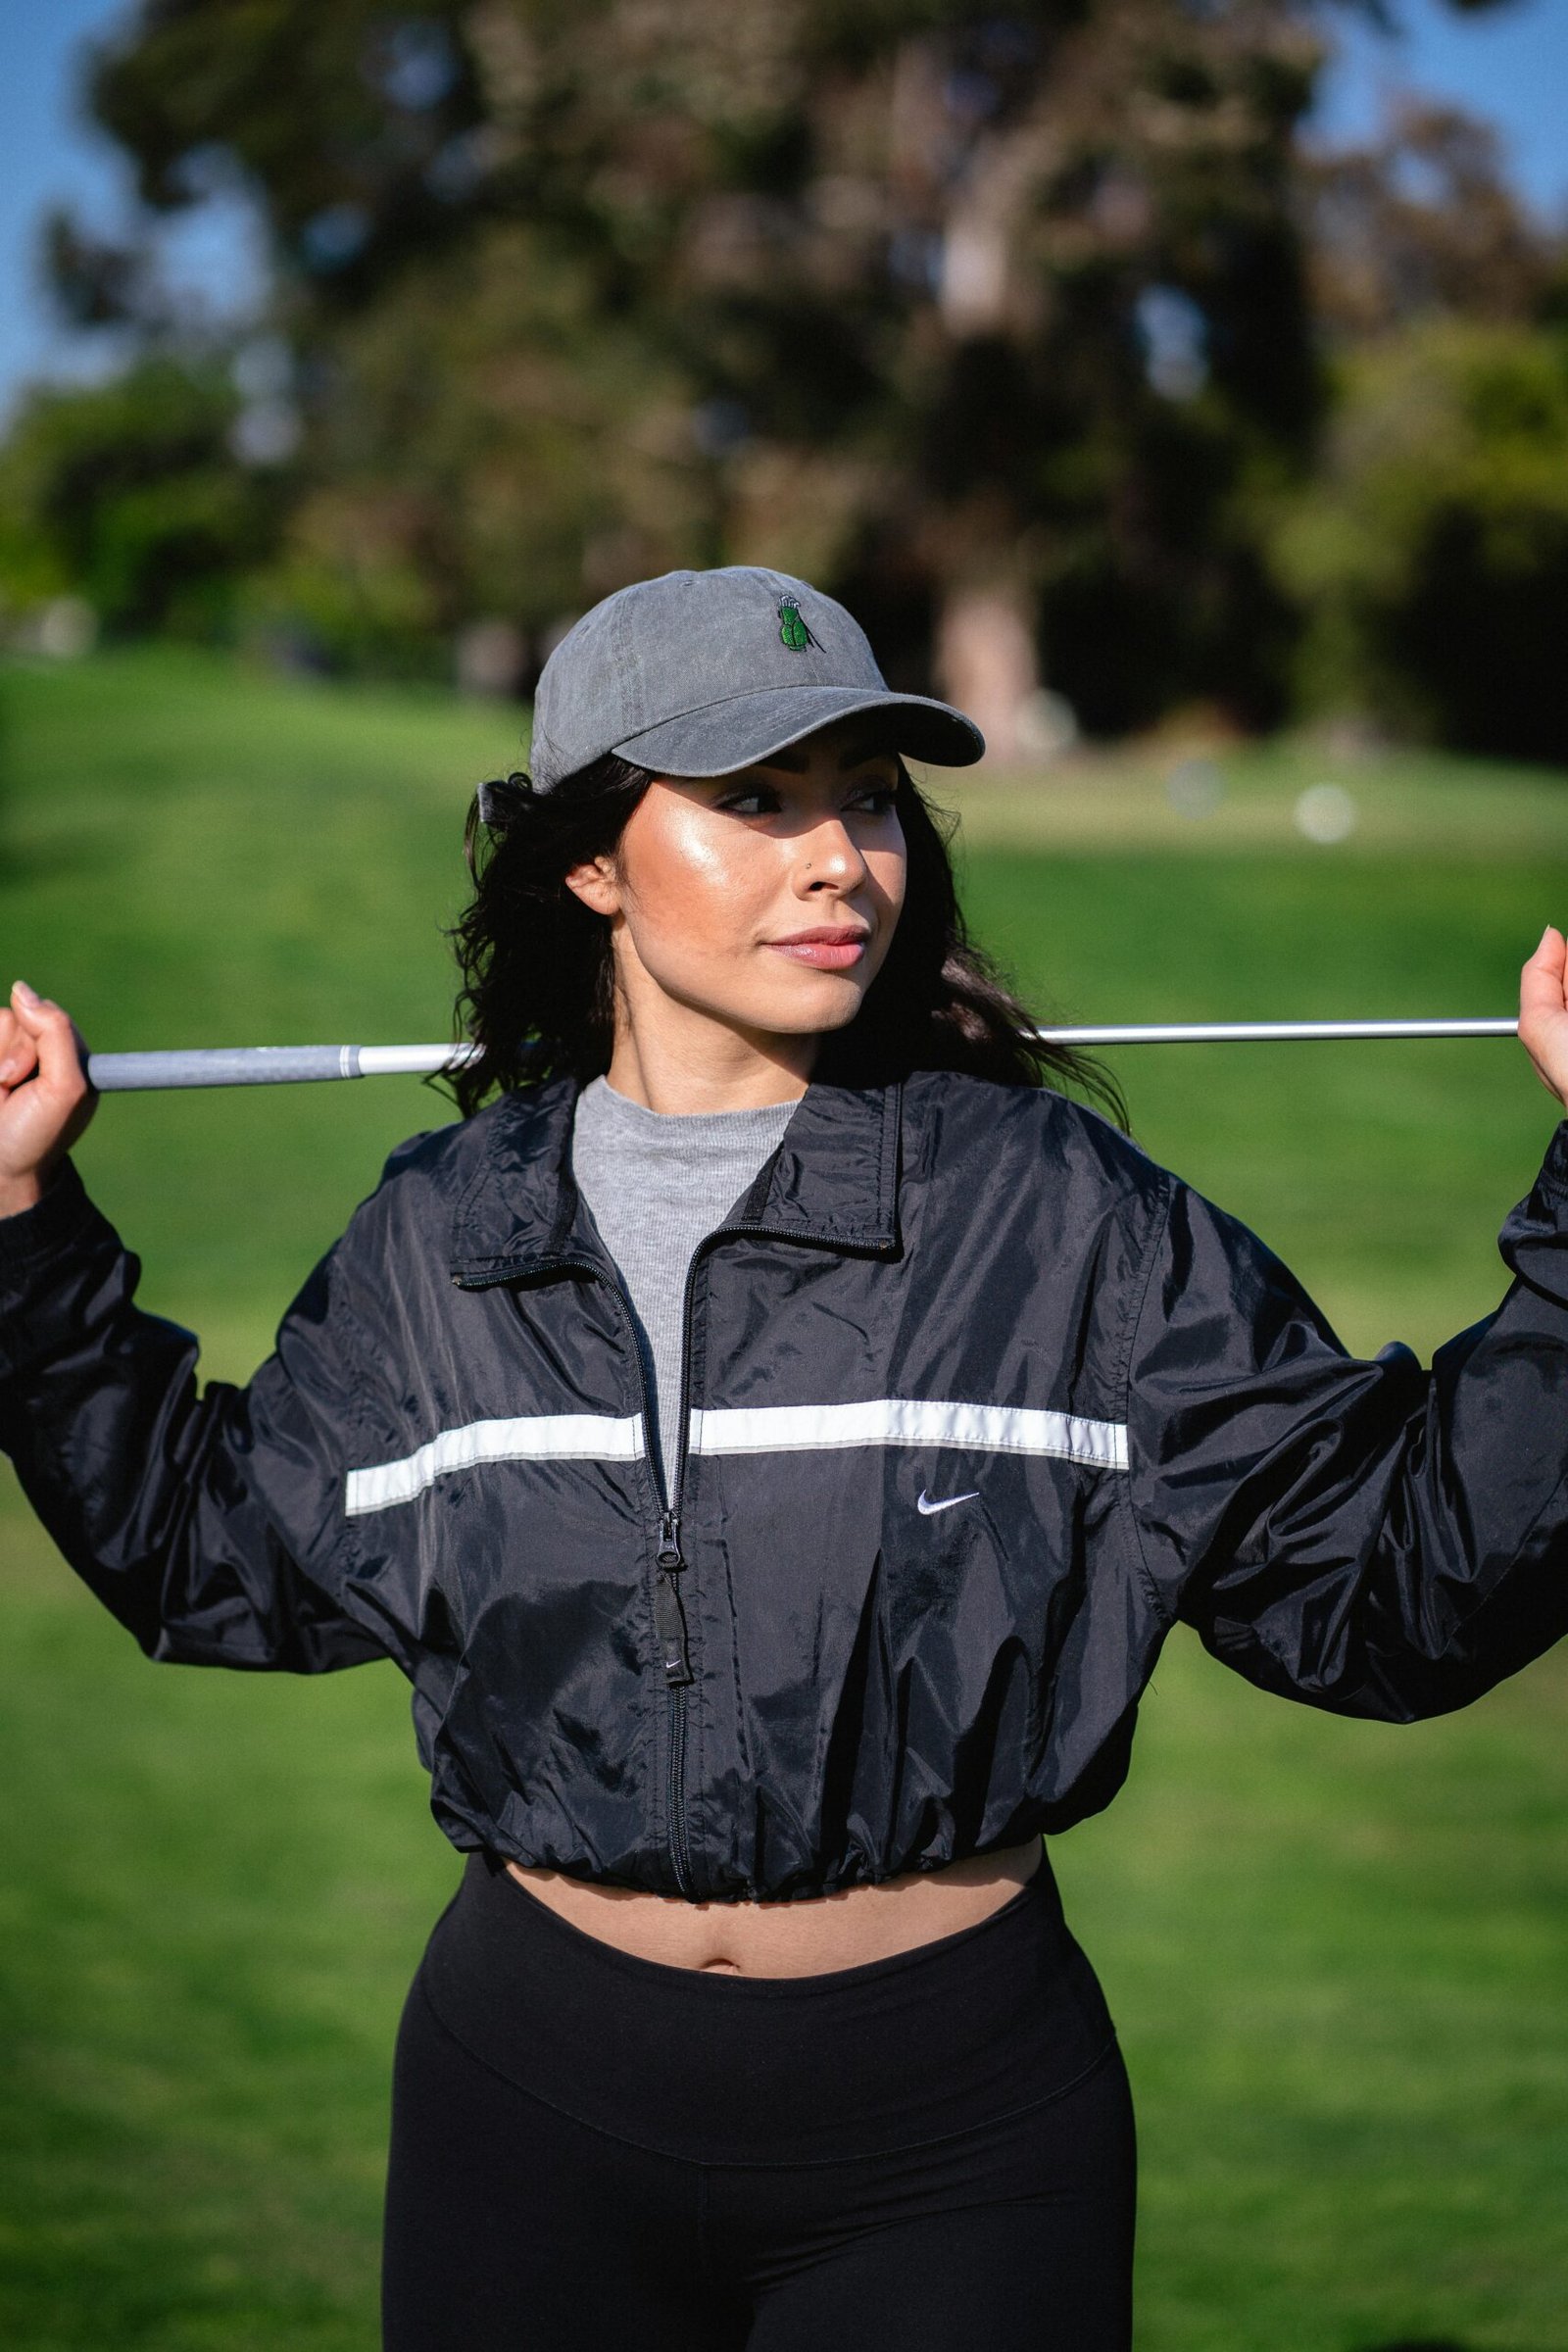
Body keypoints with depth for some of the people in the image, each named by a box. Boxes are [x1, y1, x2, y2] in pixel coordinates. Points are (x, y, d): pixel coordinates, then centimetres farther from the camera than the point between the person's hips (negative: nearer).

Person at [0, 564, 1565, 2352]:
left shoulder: (1062, 1218, -7)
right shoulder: (441, 1234, 2)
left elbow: (1403, 1585, -5)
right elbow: (219, 1560, 16)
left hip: (955, 2137, -2)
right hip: (535, 2108, 2)